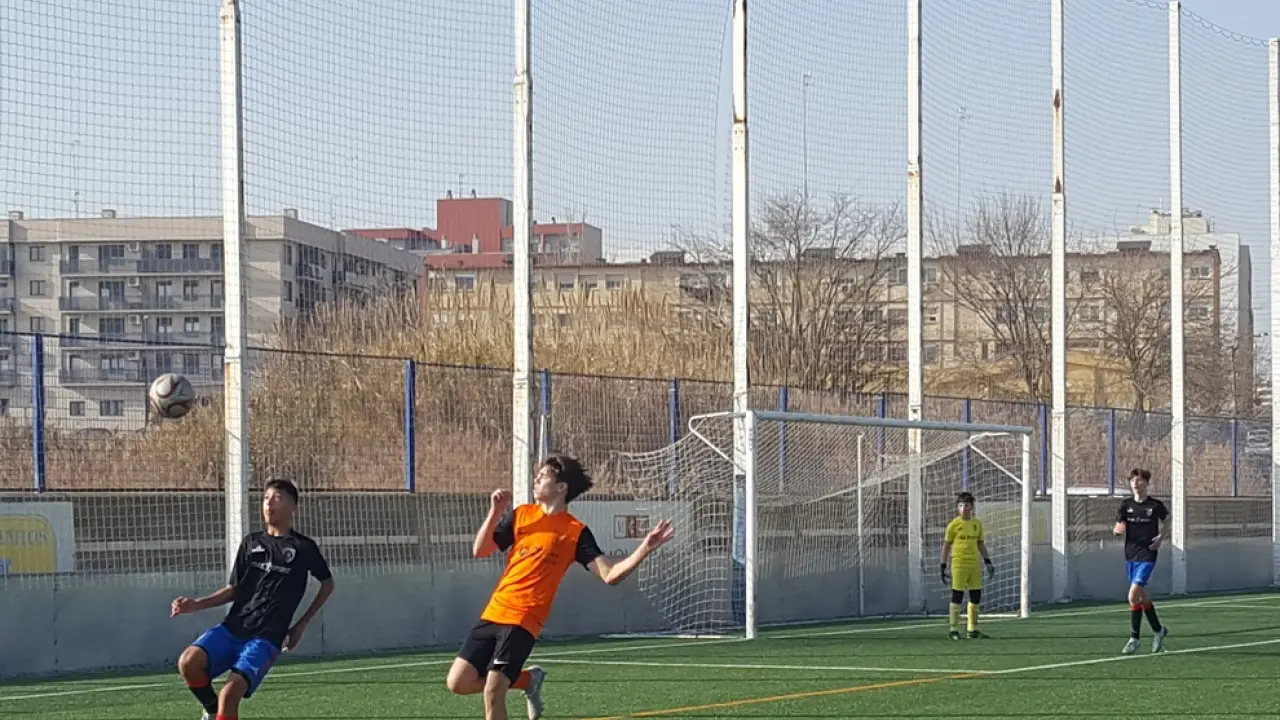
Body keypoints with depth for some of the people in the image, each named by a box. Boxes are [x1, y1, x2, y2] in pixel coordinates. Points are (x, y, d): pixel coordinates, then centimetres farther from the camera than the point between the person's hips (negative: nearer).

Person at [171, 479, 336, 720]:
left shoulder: (303, 548, 4)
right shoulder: (251, 542, 15)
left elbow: (327, 584, 19)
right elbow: (234, 590, 17)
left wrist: (301, 625, 15)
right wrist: (197, 605, 3)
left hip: (266, 637, -4)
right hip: (232, 627, 4)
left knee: (229, 694, -25)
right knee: (189, 662, -24)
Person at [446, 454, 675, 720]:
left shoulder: (576, 532, -3)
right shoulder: (521, 514, 10)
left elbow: (610, 574, -8)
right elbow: (480, 550, 8)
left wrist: (644, 549, -21)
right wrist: (495, 512, -5)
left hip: (523, 621, -5)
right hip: (493, 614, 5)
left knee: (492, 692, -18)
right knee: (457, 683, 1)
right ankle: (529, 679, 22)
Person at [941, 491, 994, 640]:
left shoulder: (977, 523, 11)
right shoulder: (954, 524, -2)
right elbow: (946, 545, 1)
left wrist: (987, 561, 10)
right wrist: (943, 566, -3)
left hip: (974, 564, 5)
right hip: (959, 564, -5)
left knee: (976, 597, 5)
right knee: (957, 596, -5)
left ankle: (973, 629, 14)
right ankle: (954, 629, 0)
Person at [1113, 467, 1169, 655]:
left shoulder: (1155, 505, -5)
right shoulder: (1126, 505, 4)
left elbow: (1167, 520, 12)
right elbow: (1118, 528, 3)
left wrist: (1161, 537, -3)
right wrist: (1117, 529, -20)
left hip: (1147, 556, -5)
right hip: (1130, 555, 5)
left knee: (1133, 595, -15)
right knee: (1142, 595, 13)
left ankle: (1135, 638, -5)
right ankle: (1158, 630, 32)